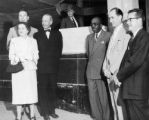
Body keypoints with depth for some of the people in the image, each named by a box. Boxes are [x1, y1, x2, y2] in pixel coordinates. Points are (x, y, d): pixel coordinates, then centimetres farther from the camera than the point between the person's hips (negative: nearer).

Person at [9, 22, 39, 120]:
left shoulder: (33, 41, 12)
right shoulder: (14, 40, 11)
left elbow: (36, 56, 10)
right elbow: (11, 55, 7)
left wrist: (31, 61, -8)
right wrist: (18, 59, -10)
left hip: (30, 69, 0)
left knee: (31, 91, -1)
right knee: (18, 92, -1)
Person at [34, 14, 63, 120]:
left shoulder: (57, 34, 11)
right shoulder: (37, 35, 8)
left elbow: (59, 49, 9)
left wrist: (55, 59, -1)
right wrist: (40, 60, -3)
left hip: (54, 66, 1)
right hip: (42, 67, -1)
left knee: (53, 89, 6)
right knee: (43, 89, 1)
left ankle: (52, 110, 18)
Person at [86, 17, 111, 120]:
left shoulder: (108, 36, -6)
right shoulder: (89, 37, 14)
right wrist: (92, 62, 14)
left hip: (102, 72, -6)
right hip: (91, 72, 6)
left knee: (103, 98, 1)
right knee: (93, 97, 11)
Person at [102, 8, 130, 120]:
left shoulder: (125, 33, -9)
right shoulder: (113, 34, 17)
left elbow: (122, 54, -14)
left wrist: (112, 71, -12)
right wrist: (105, 68, 6)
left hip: (117, 74, -8)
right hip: (110, 74, 8)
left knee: (120, 102, -4)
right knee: (114, 102, 12)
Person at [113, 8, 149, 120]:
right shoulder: (133, 38, 17)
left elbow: (136, 61, -19)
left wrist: (119, 76, -12)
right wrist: (119, 74, 1)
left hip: (138, 88, -9)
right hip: (129, 87, 9)